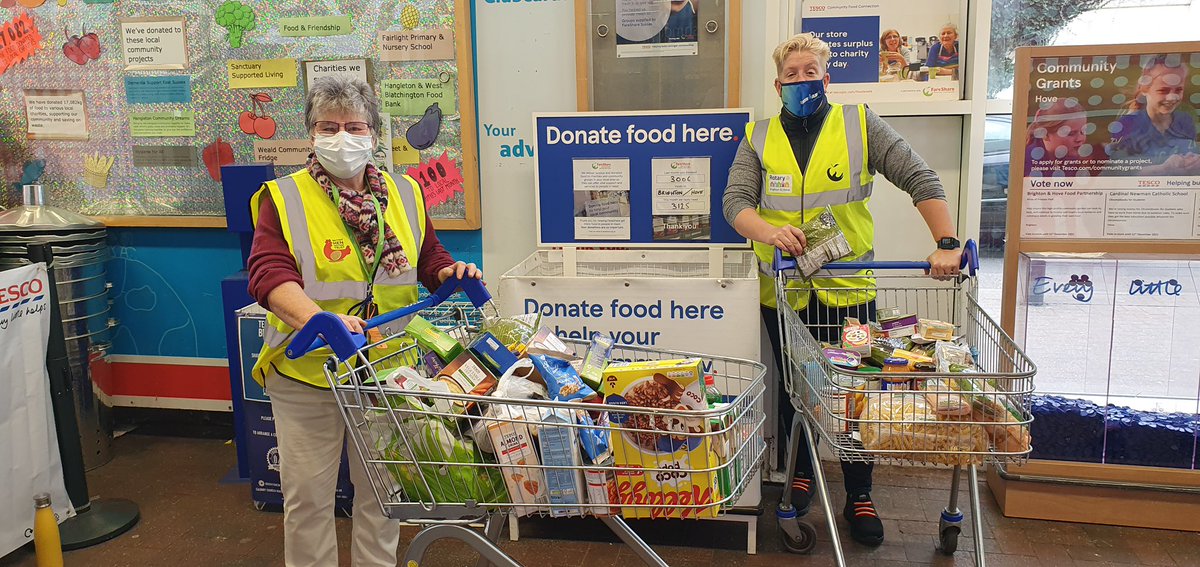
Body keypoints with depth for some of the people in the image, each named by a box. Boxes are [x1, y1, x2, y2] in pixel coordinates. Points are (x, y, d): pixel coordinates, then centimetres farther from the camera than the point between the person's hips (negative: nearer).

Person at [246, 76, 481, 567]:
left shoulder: (404, 194, 5)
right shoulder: (283, 199, -7)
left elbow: (428, 257, 15)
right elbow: (269, 274, -21)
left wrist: (449, 271, -9)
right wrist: (319, 320, -39)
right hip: (307, 372, -3)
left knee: (380, 489, 16)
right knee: (307, 494, 10)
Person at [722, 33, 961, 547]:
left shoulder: (859, 125, -1)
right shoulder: (760, 138, 4)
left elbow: (920, 179, -4)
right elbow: (734, 201, -6)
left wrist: (946, 244, -15)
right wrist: (768, 231, -26)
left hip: (848, 288, -1)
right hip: (784, 291, 2)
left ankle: (859, 496, 24)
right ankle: (801, 473, 38)